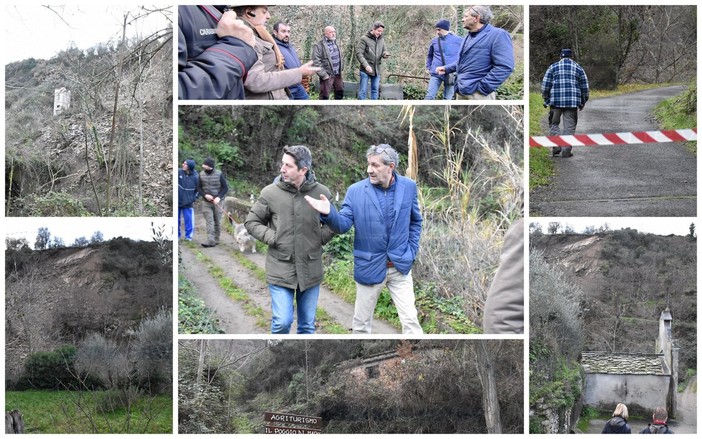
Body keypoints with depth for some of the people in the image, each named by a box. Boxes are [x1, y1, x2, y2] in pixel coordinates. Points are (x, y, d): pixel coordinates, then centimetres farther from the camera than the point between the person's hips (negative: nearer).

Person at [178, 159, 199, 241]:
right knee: (176, 219, 9)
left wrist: (194, 198, 1)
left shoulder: (195, 177, -7)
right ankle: (176, 235, 21)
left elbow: (198, 189, 4)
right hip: (177, 201, 1)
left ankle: (188, 235, 14)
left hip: (187, 203, -1)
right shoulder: (179, 172, -7)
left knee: (188, 219, 1)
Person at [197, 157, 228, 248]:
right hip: (207, 202, 1)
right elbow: (199, 188, 6)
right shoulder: (202, 174, -1)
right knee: (209, 222, -9)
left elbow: (225, 188, -3)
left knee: (217, 222, 5)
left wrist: (219, 197, -17)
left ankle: (216, 239, 16)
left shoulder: (219, 174, -8)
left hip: (217, 202, -1)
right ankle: (211, 241, -15)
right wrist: (205, 195, -13)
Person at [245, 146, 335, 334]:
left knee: (307, 325, 12)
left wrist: (321, 237, -2)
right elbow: (251, 222, 5)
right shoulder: (270, 193, -7)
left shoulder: (321, 192, -4)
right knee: (282, 322, -7)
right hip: (280, 270, -2)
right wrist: (272, 237, -8)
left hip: (311, 270, 2)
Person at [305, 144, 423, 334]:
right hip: (369, 267, 0)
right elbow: (343, 225, -10)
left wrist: (411, 251, 3)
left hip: (400, 266, 0)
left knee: (410, 320, -3)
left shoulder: (408, 187, -3)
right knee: (361, 323, 9)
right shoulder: (356, 191, -8)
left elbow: (415, 221, 11)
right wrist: (329, 213, -31)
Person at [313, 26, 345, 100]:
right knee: (324, 96, -3)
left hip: (338, 74, 8)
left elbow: (340, 57, 25)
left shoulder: (335, 43, 14)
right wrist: (323, 75, -20)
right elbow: (316, 62, -18)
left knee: (340, 93, 17)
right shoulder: (319, 46, -13)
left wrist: (341, 68, 13)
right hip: (327, 75, -8)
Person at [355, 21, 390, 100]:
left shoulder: (381, 40, 11)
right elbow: (359, 53, -12)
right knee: (363, 90, -4)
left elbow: (383, 51, 17)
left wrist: (385, 54, -9)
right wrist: (366, 65, -22)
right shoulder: (364, 39, -7)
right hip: (366, 70, -6)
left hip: (377, 70, 6)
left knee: (375, 90, 10)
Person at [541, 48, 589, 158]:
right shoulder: (578, 68, 11)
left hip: (555, 100, 0)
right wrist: (582, 102, 22)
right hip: (572, 102, 1)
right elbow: (585, 88, 12)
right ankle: (566, 150, -1)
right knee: (569, 126, 4)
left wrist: (546, 99, 12)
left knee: (554, 124, 11)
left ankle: (557, 145, -6)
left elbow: (545, 85, 3)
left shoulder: (553, 67, 8)